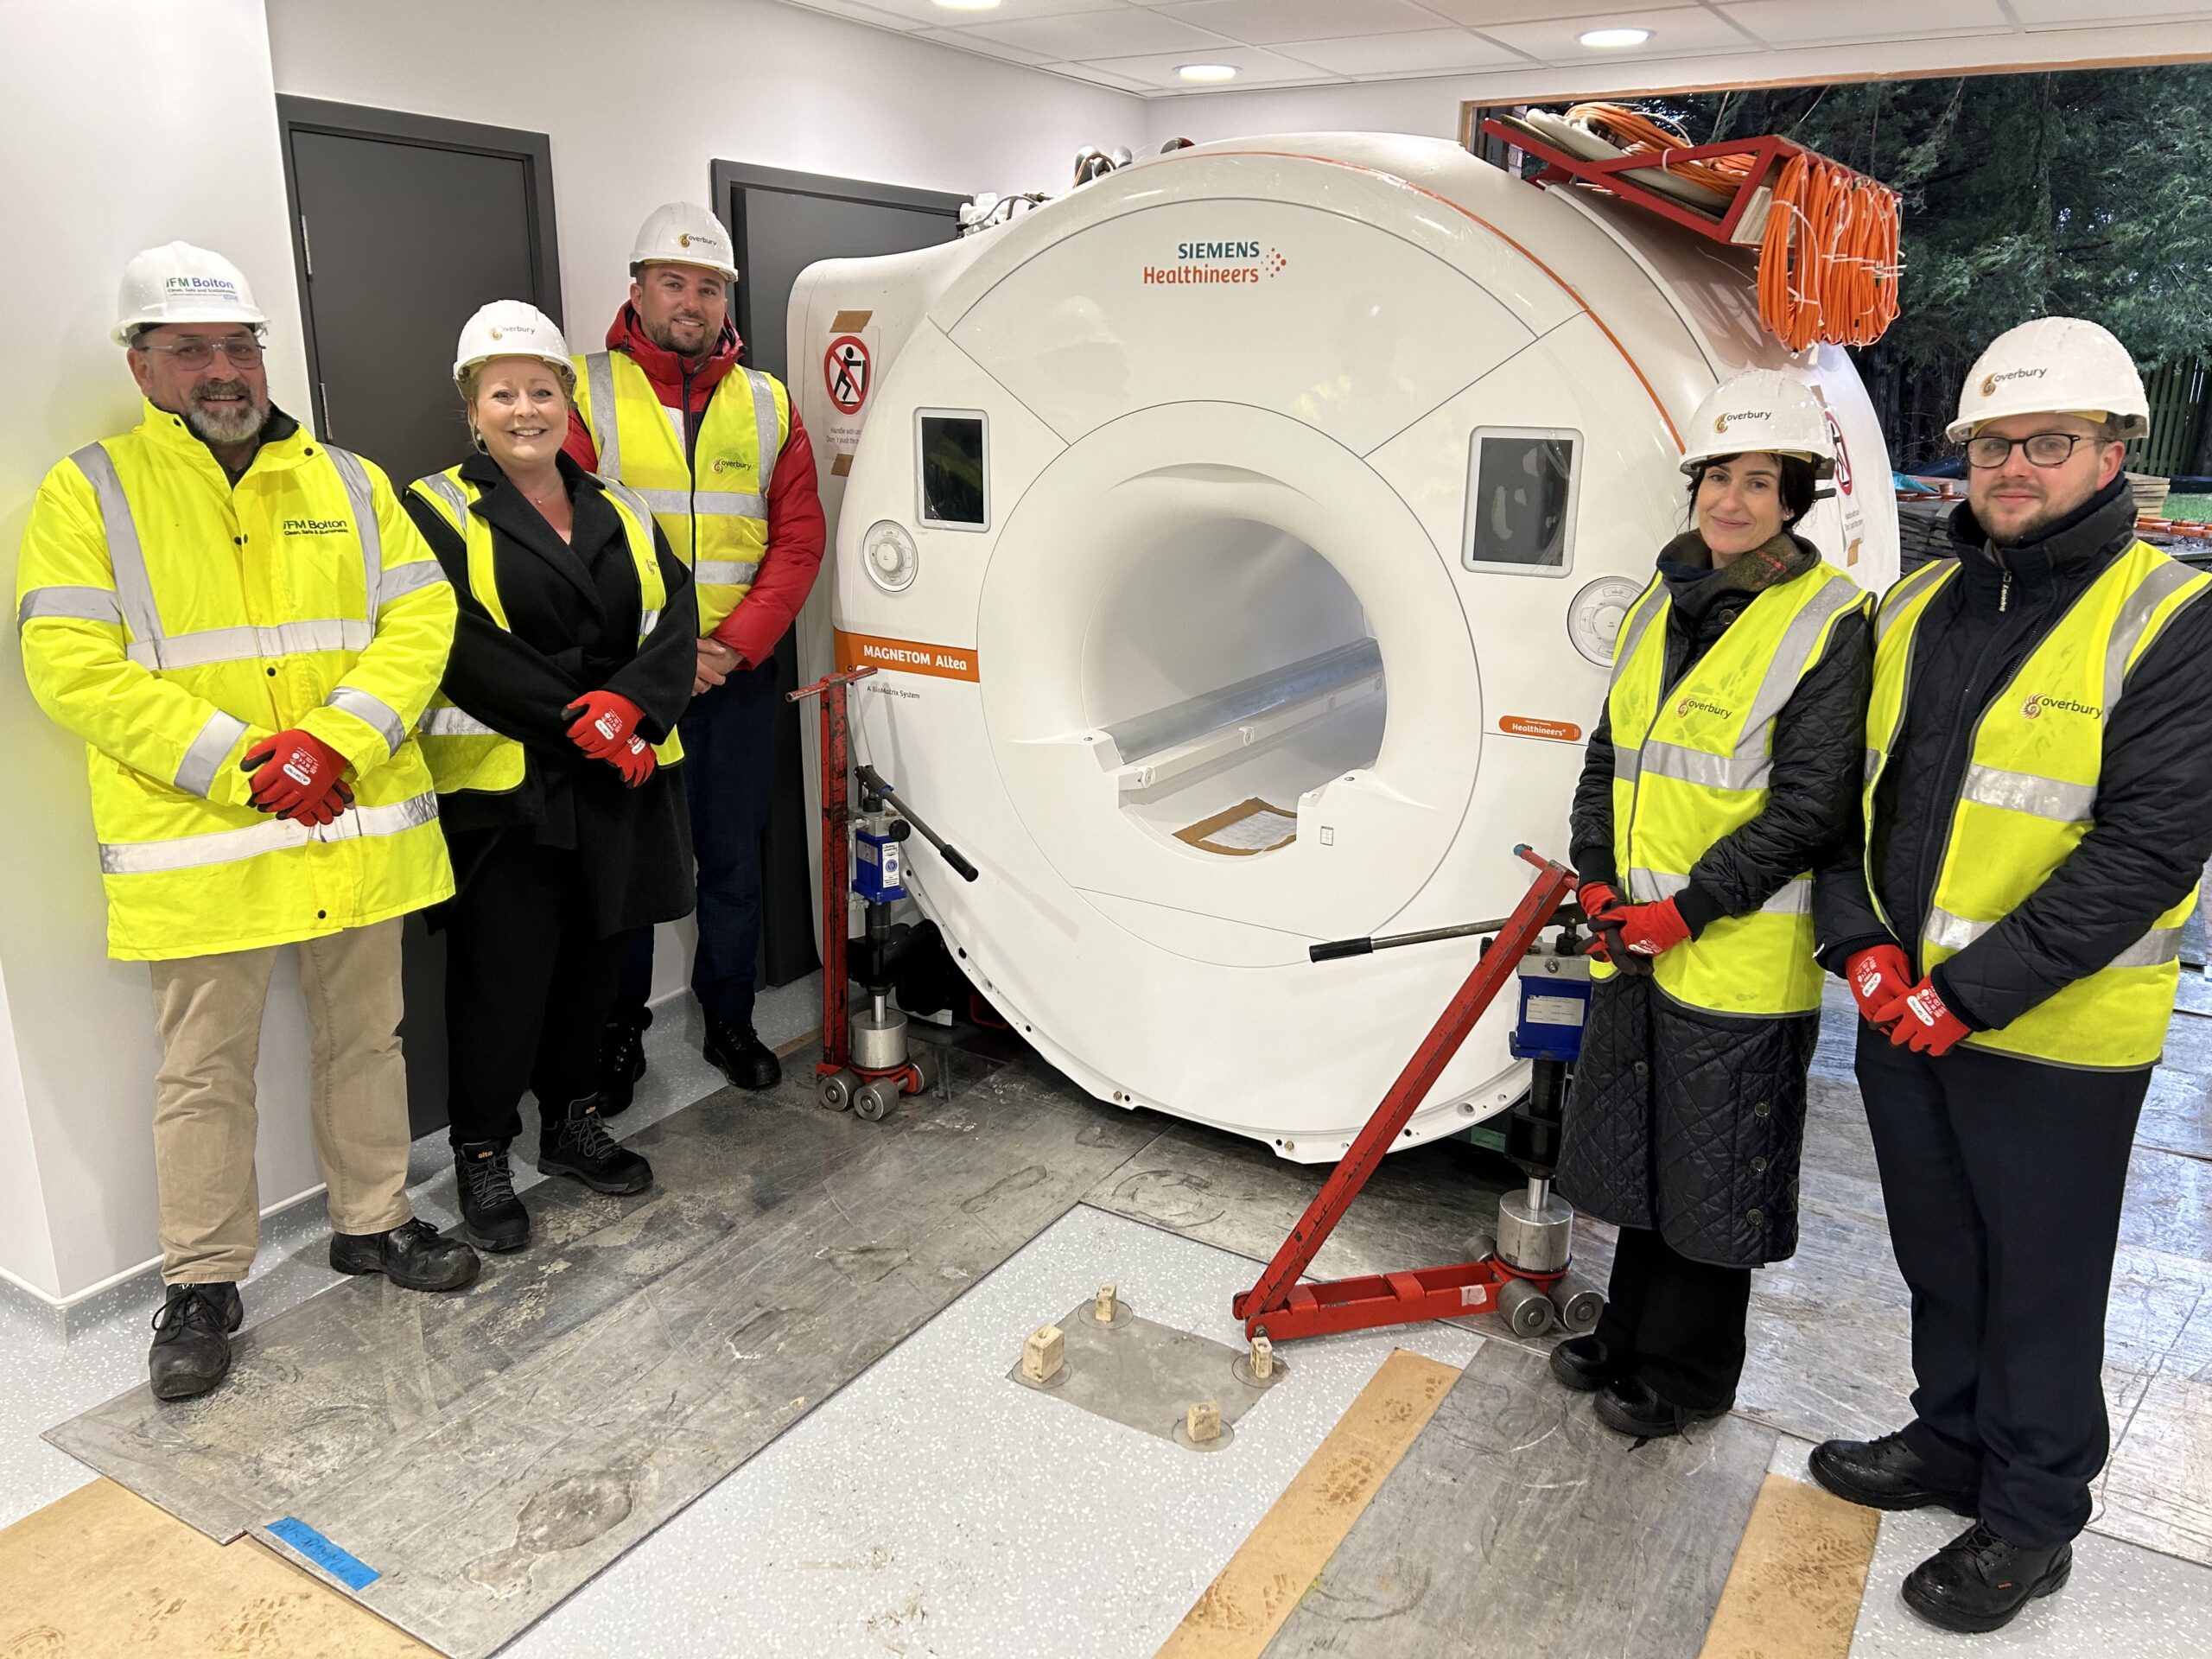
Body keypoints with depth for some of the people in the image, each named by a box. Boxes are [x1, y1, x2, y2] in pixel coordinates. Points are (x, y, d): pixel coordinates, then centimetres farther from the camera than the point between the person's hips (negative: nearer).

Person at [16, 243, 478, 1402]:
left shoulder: (348, 483, 10)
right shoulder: (91, 491, 0)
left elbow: (421, 621, 1)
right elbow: (71, 667, -9)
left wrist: (336, 741, -14)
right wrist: (238, 765, -18)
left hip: (358, 830, 3)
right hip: (196, 846, -3)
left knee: (364, 1038, 16)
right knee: (205, 1071, 7)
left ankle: (373, 1222, 34)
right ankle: (201, 1285, 23)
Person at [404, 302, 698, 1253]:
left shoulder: (619, 515, 13)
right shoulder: (439, 515, -2)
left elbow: (672, 622, 0)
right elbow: (466, 652, -16)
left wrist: (628, 703, -18)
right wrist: (579, 723, -21)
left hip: (620, 786, 5)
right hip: (502, 788, -5)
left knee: (592, 960, 16)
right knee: (501, 974, 2)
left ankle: (572, 1122, 34)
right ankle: (482, 1154, 19)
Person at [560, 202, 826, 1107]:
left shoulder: (767, 404, 8)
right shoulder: (587, 394, -3)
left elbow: (798, 539, 3)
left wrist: (737, 641, -11)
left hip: (740, 677, 3)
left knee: (734, 858, 12)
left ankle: (730, 1021, 29)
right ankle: (619, 1034, 24)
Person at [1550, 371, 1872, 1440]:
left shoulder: (1829, 622, -12)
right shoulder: (1660, 608, 9)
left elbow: (1809, 808, -16)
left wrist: (1686, 909, -18)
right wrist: (1597, 881, 0)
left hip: (1739, 962, -7)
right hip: (1634, 948, 7)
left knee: (1712, 1183, 8)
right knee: (1637, 1155, 20)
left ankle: (1686, 1375, 28)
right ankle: (1628, 1338, 39)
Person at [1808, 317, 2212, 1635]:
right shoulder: (1914, 609, 6)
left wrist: (1971, 995, -21)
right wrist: (1864, 942, -6)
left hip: (2054, 1038, -5)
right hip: (1902, 1014, 6)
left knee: (2040, 1289, 11)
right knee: (1940, 1260, 22)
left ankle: (2032, 1520, 30)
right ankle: (1950, 1443, 43)